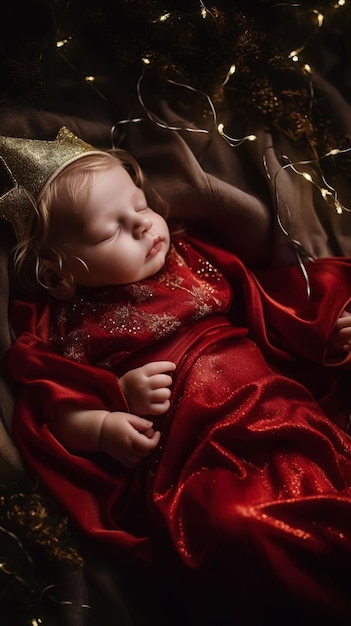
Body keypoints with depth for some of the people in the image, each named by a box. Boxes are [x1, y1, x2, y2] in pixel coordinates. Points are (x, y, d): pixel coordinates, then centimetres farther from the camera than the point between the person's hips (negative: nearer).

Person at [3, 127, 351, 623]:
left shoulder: (193, 262, 21)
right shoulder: (73, 325, 9)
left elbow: (269, 313, 26)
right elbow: (56, 409, 3)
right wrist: (120, 397, -11)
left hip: (279, 410, 5)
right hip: (193, 462, -4)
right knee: (235, 525, -33)